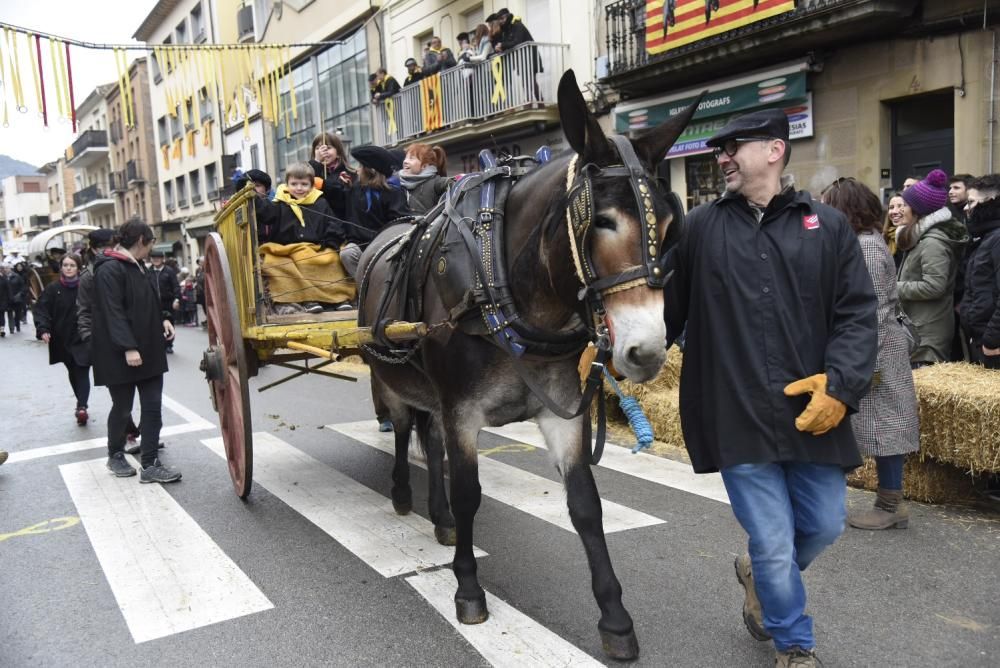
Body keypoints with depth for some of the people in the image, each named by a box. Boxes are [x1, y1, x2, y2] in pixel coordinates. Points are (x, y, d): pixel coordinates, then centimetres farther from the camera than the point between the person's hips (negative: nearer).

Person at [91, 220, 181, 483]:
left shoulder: (139, 267, 14)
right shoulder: (109, 269, -14)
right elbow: (113, 312, -21)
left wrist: (163, 319, 5)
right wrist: (128, 347, -26)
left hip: (149, 350, 8)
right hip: (120, 355, -8)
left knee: (152, 406, 3)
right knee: (122, 408, 8)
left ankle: (149, 464, 7)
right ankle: (115, 455, 30)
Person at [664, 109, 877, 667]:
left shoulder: (828, 226, 3)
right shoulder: (699, 228, 3)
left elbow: (858, 314, -1)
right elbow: (667, 307, 5)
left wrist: (841, 384, -14)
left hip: (813, 410, 2)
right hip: (737, 416, -1)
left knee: (825, 525, 16)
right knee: (774, 543, 5)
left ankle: (760, 575, 48)